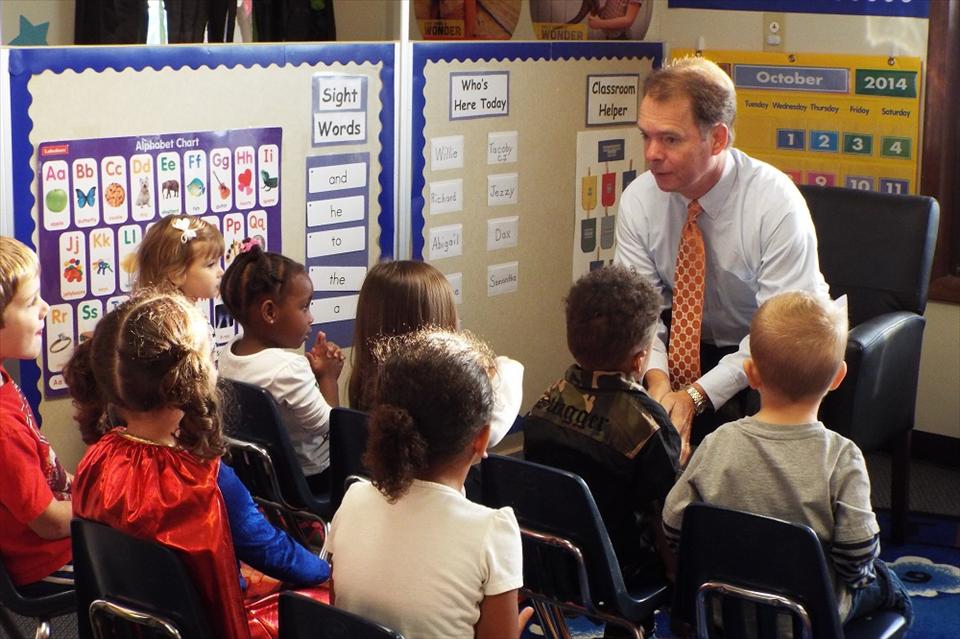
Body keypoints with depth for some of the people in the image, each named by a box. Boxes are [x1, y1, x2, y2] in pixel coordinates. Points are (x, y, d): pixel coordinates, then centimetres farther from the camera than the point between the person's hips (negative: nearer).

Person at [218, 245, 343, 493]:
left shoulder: (229, 353, -6)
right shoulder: (289, 368, -32)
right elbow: (327, 426, -21)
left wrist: (311, 369, -4)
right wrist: (328, 375, -11)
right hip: (312, 477, -8)